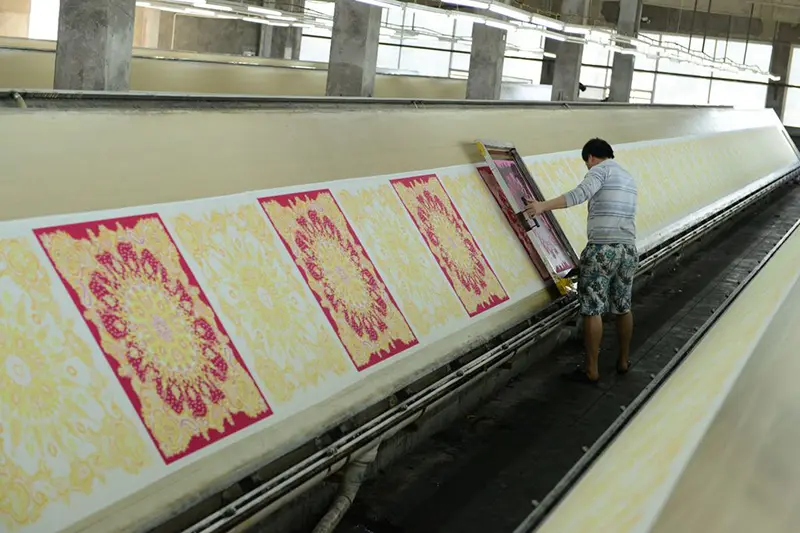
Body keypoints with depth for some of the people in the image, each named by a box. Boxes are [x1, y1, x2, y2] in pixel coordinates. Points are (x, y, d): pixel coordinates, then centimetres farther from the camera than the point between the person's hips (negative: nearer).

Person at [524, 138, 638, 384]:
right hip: (628, 249, 8)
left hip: (602, 249, -8)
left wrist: (544, 206, -22)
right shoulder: (628, 178, 22)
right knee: (623, 307, 17)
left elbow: (581, 193, -21)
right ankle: (623, 361, 27)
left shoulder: (601, 169, -3)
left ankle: (591, 370, 2)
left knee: (593, 310, -2)